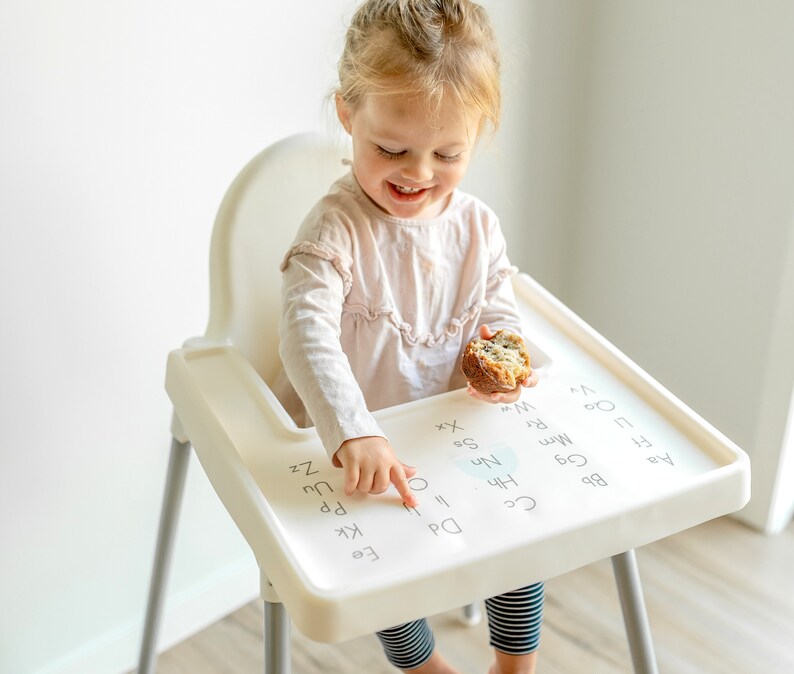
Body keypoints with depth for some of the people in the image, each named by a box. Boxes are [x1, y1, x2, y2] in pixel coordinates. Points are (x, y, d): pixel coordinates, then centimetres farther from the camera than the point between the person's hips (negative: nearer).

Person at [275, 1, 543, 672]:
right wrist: (352, 435, -47)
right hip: (349, 445, -4)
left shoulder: (479, 227, -3)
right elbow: (307, 333, -33)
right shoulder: (337, 228, -21)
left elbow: (500, 316, 8)